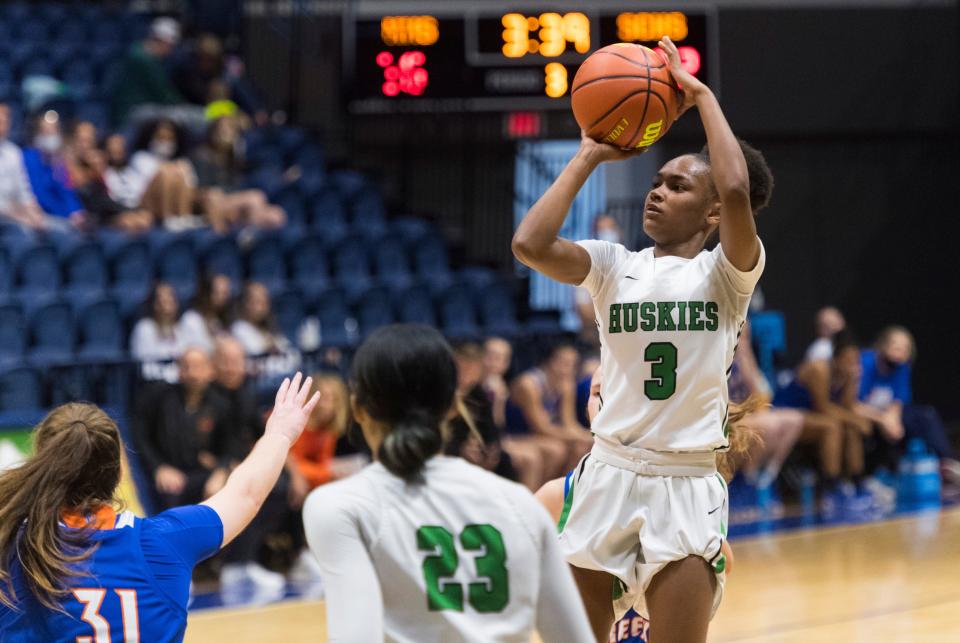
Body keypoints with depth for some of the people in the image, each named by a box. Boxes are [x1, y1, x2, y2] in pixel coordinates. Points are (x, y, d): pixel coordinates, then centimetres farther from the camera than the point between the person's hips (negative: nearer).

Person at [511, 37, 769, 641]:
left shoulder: (726, 274, -2)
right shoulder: (615, 265, 6)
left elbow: (737, 190, -22)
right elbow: (530, 245, -11)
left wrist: (703, 97, -10)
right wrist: (589, 158, -2)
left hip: (687, 485, -3)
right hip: (609, 474, 3)